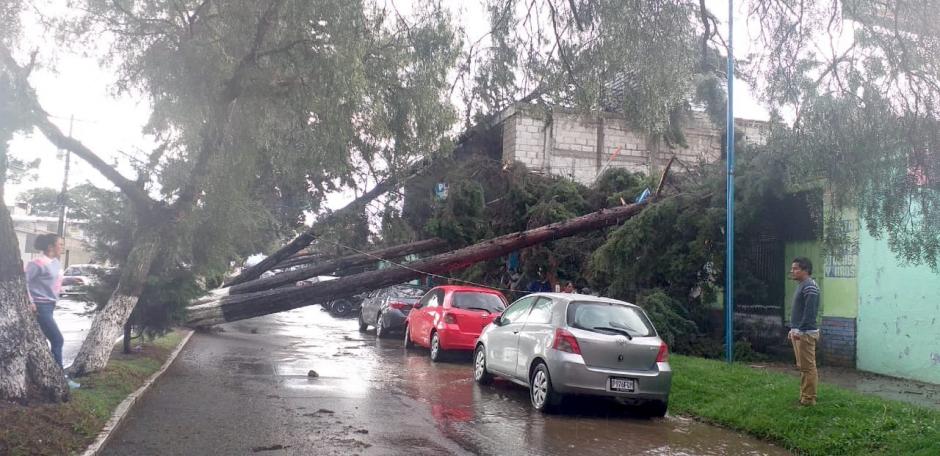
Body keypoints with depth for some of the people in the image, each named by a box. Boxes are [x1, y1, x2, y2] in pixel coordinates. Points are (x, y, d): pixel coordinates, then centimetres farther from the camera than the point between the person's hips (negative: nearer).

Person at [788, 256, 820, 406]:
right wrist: (793, 329, 21)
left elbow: (810, 311, -22)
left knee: (808, 367, -5)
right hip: (798, 332, 10)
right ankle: (804, 396, 20)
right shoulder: (801, 286, 17)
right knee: (802, 367, 14)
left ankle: (809, 399, -1)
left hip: (805, 333, -10)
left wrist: (800, 330, -23)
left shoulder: (810, 287, -15)